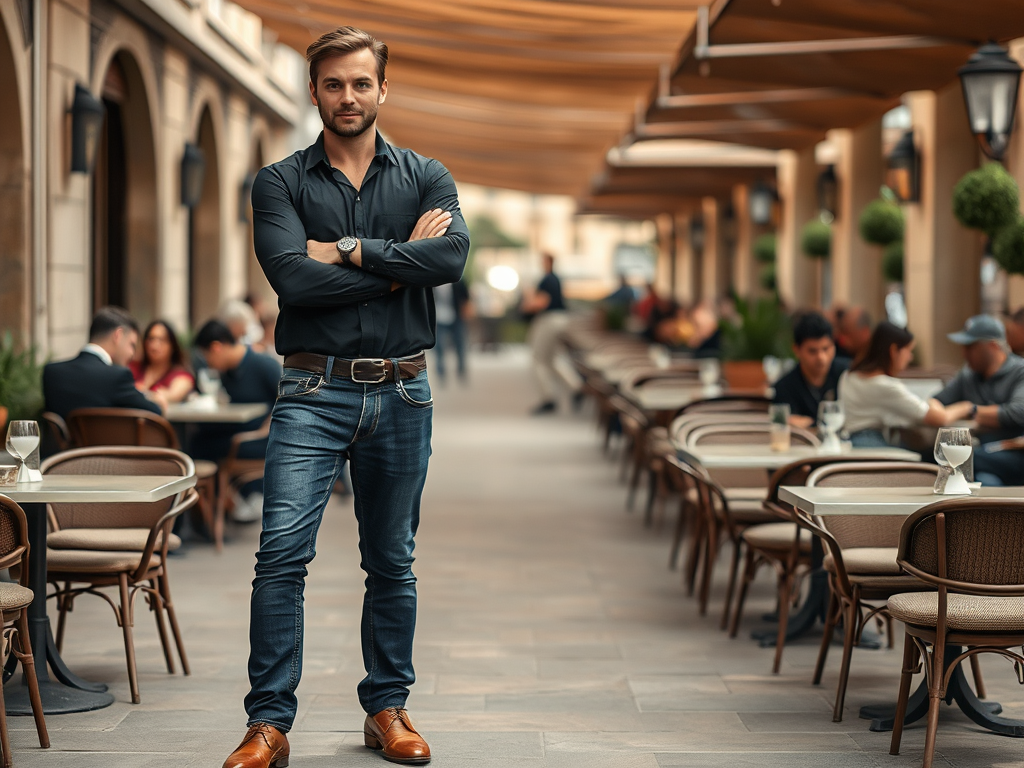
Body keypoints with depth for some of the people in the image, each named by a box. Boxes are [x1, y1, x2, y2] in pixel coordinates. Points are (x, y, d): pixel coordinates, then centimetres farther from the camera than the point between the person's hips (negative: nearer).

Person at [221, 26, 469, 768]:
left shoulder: (426, 177, 8)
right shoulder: (281, 182, 3)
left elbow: (452, 257, -12)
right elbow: (292, 278, -13)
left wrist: (350, 251, -12)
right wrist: (399, 263, -9)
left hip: (401, 392, 2)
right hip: (314, 392, -2)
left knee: (392, 562, 10)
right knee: (282, 552, -13)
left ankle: (388, 709, 22)